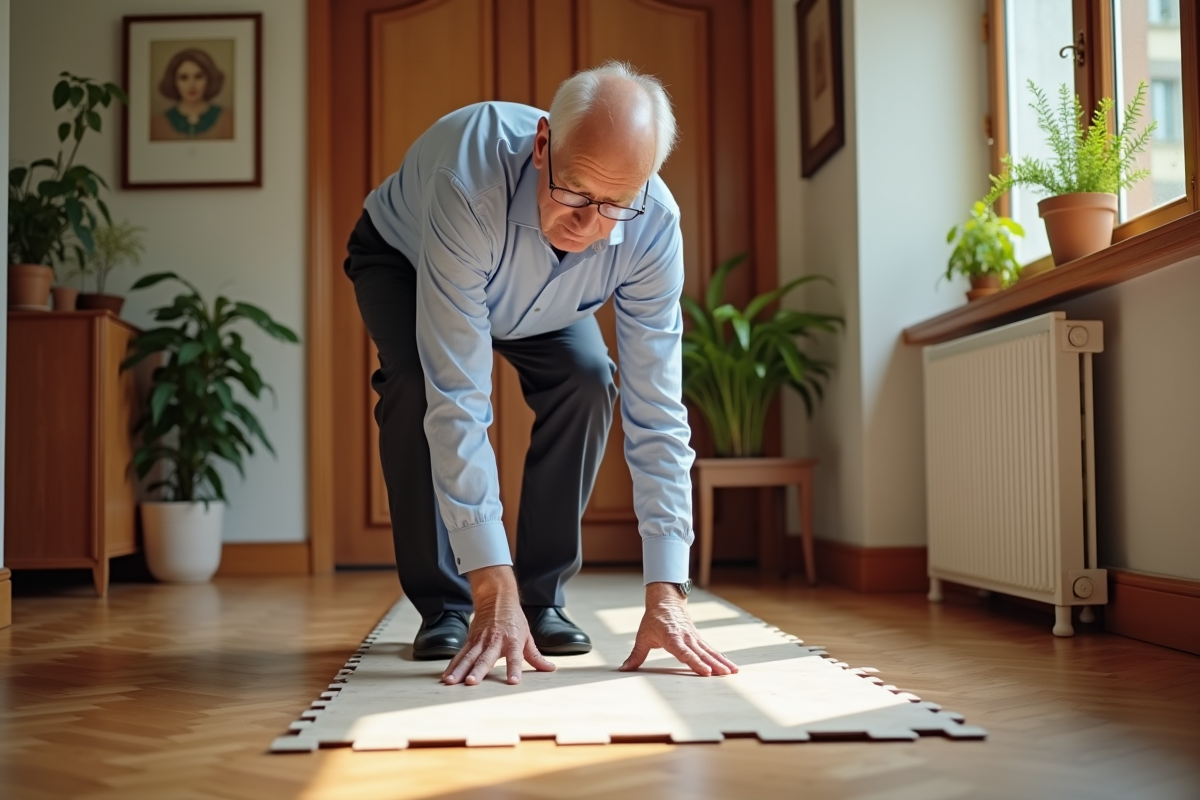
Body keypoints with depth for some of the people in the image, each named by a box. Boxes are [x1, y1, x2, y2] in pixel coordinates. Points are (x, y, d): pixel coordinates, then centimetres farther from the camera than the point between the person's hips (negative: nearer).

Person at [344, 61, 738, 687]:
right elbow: (458, 398, -47)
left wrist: (665, 593, -36)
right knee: (418, 384, -30)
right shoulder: (469, 184, -46)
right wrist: (493, 587, -48)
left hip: (537, 297, 3)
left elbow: (655, 411, -31)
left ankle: (542, 599, -5)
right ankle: (443, 606, -11)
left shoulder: (654, 226, -33)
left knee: (586, 380, -22)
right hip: (400, 257, -2)